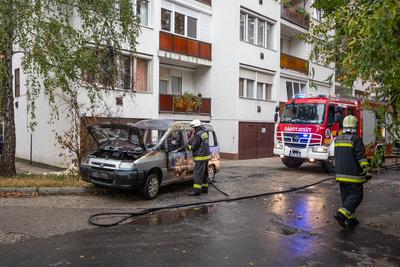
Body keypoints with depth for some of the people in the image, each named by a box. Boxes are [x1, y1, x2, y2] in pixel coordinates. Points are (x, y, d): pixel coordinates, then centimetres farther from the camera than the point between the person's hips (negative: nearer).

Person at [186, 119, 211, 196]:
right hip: (206, 156, 10)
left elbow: (194, 147, -13)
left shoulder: (198, 134, -17)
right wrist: (191, 144, 11)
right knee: (204, 173, 15)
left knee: (197, 174, -7)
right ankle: (204, 188, 21)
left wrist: (189, 147, 8)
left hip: (201, 157, -10)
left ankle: (196, 190, -6)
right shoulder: (204, 133, 13)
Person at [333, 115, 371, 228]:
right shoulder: (356, 139, -14)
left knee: (346, 196, 13)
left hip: (340, 174, 7)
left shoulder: (338, 139, 10)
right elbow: (361, 157, -16)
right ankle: (341, 213, -14)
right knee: (356, 195, 0)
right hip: (353, 175, -7)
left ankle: (350, 219, 18)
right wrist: (365, 172, -9)